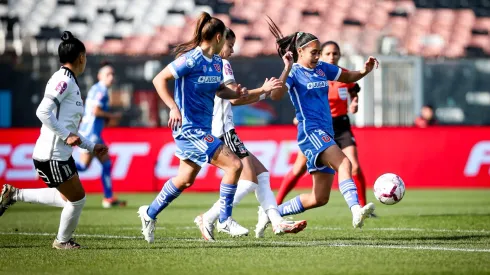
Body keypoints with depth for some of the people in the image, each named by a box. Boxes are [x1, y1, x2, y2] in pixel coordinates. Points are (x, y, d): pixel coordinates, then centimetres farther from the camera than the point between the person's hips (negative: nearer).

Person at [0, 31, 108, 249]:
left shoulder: (69, 81, 18)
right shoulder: (64, 80, -13)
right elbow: (43, 111, -23)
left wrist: (92, 147, 23)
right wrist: (66, 136, -20)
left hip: (61, 155, 10)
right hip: (52, 156, -10)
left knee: (68, 198, 17)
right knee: (77, 198, 0)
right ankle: (63, 241, 20)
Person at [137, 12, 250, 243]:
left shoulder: (217, 62, 8)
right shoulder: (191, 59, -17)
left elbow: (219, 89, 23)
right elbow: (159, 79, -17)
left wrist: (235, 93, 2)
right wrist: (173, 107, -28)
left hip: (202, 128, 10)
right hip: (190, 128, -10)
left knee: (185, 179, 20)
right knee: (234, 165, -15)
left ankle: (150, 213, 38)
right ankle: (224, 220, -4)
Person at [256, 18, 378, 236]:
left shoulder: (322, 68, 14)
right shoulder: (294, 72, -6)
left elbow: (348, 77, 26)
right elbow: (275, 95, -23)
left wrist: (365, 70, 6)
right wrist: (287, 69, -30)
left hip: (326, 133, 8)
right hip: (311, 131, -8)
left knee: (320, 198, 7)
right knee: (343, 163, -33)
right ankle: (356, 211, -50)